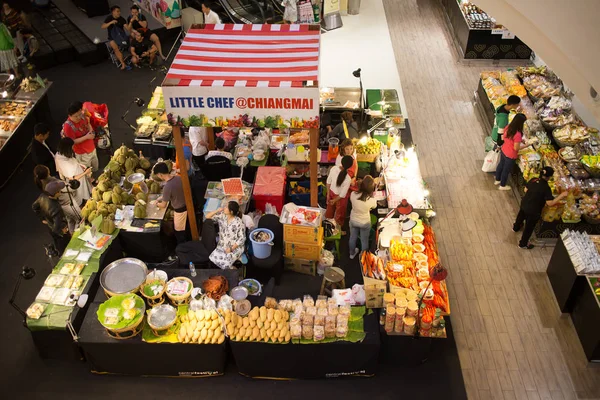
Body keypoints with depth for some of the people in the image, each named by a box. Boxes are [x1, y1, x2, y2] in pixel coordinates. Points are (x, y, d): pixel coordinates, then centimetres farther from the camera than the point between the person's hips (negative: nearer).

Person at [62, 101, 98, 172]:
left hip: (92, 148, 7)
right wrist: (86, 137, -32)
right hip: (82, 153, -7)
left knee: (95, 168, 29)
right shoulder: (68, 126, -32)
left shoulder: (82, 116, -13)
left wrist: (91, 131, -13)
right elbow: (72, 142, -25)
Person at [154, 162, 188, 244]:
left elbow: (163, 205, -17)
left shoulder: (167, 187, -31)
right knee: (183, 228, 29)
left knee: (179, 231, 15)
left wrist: (157, 203, 5)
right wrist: (162, 197, 14)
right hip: (186, 205, 8)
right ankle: (184, 243, 48)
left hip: (180, 210, -8)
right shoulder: (179, 177, -9)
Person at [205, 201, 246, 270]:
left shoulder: (238, 223, -18)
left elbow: (242, 239, -14)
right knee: (212, 258, -19)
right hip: (222, 246, 5)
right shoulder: (222, 216, -1)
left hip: (235, 248, -5)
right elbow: (207, 216, 5)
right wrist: (217, 211, -9)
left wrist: (231, 248, -18)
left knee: (225, 263, -26)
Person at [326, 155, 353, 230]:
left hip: (331, 192, 5)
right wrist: (334, 200, -7)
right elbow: (342, 195, -25)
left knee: (330, 209, 32)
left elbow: (328, 181, -8)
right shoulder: (348, 179, -36)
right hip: (339, 197, -5)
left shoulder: (334, 168, -23)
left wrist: (328, 194, 5)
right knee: (339, 214, 23)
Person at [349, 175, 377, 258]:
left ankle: (352, 254, 54)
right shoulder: (372, 200, -34)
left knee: (353, 237, 29)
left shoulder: (353, 194, -30)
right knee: (364, 241, 24)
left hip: (353, 220, 2)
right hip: (365, 223, -2)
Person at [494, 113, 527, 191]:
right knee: (506, 170, 17)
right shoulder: (518, 134, -35)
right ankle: (502, 186, 40)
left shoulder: (508, 127, -13)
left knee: (501, 165, 29)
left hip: (503, 150, 7)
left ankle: (497, 180, 53)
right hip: (510, 155, -7)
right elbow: (516, 148, -26)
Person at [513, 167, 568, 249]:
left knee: (520, 216, 36)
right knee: (529, 227, 17)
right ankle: (523, 243, 36)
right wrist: (561, 195, -24)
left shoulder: (533, 180, -13)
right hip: (533, 211, -6)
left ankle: (516, 227, 68)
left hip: (524, 204, 6)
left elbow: (525, 190, 1)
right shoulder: (546, 188, -29)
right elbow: (550, 203, -28)